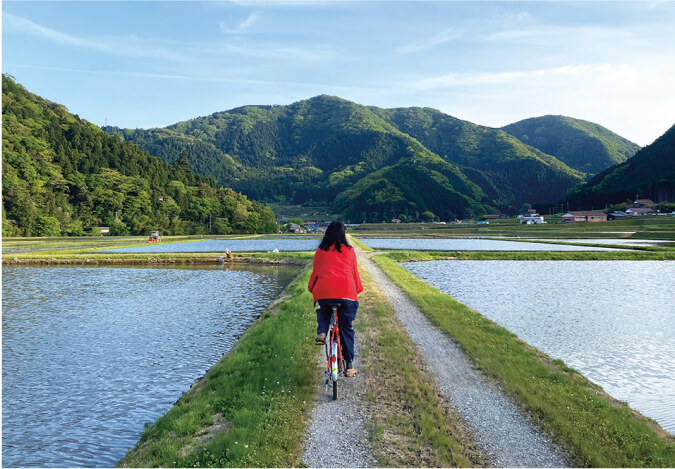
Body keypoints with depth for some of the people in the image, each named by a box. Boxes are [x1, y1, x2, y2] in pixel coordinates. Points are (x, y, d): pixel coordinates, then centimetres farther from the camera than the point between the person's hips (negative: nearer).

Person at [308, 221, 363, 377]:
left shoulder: (320, 252, 16)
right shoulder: (349, 251, 13)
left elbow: (315, 273, 20)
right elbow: (355, 273, 18)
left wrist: (312, 288, 37)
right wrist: (358, 289, 34)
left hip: (323, 290, 1)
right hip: (346, 291, -1)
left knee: (323, 312, 33)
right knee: (347, 329, 10)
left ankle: (321, 332, 3)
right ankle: (349, 366, 13)